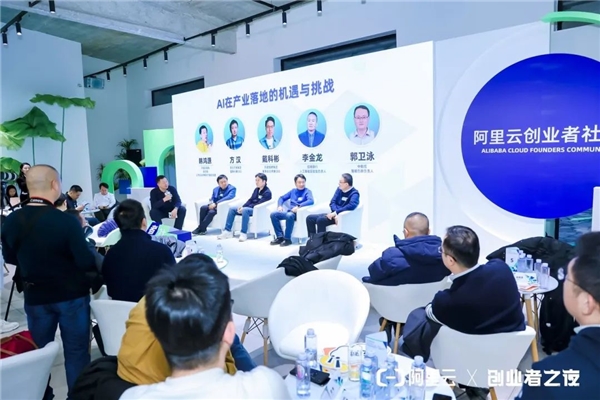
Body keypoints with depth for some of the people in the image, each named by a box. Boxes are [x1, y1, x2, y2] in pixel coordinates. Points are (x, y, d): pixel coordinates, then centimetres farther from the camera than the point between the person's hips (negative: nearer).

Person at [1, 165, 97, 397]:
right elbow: (86, 262, -19)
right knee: (76, 352, 9)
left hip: (35, 297, 5)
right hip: (72, 296, -4)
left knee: (39, 352, 20)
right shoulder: (66, 221, -24)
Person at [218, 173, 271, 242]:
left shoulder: (267, 192, -11)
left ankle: (244, 233, -35)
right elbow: (250, 200, 14)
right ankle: (227, 231, -7)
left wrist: (244, 208, -23)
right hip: (250, 208, 9)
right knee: (232, 209, -3)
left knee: (245, 210, -38)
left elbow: (259, 204, -21)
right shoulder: (256, 189, 16)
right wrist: (242, 207, -6)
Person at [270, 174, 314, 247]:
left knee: (289, 215, -39)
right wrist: (280, 206, 2)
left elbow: (311, 201, -17)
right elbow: (282, 198, 25)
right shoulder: (293, 191, 20)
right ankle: (280, 237, -13)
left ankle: (287, 239, -25)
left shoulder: (307, 191, 3)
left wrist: (298, 206, -28)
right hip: (288, 211, 6)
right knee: (273, 214, -16)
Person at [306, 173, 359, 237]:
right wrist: (335, 213, -15)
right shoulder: (339, 189, 10)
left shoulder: (354, 193, -11)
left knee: (320, 220, -30)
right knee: (310, 218, -4)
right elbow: (332, 202, 5)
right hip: (335, 214, 8)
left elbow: (351, 206, -30)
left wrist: (336, 212, -30)